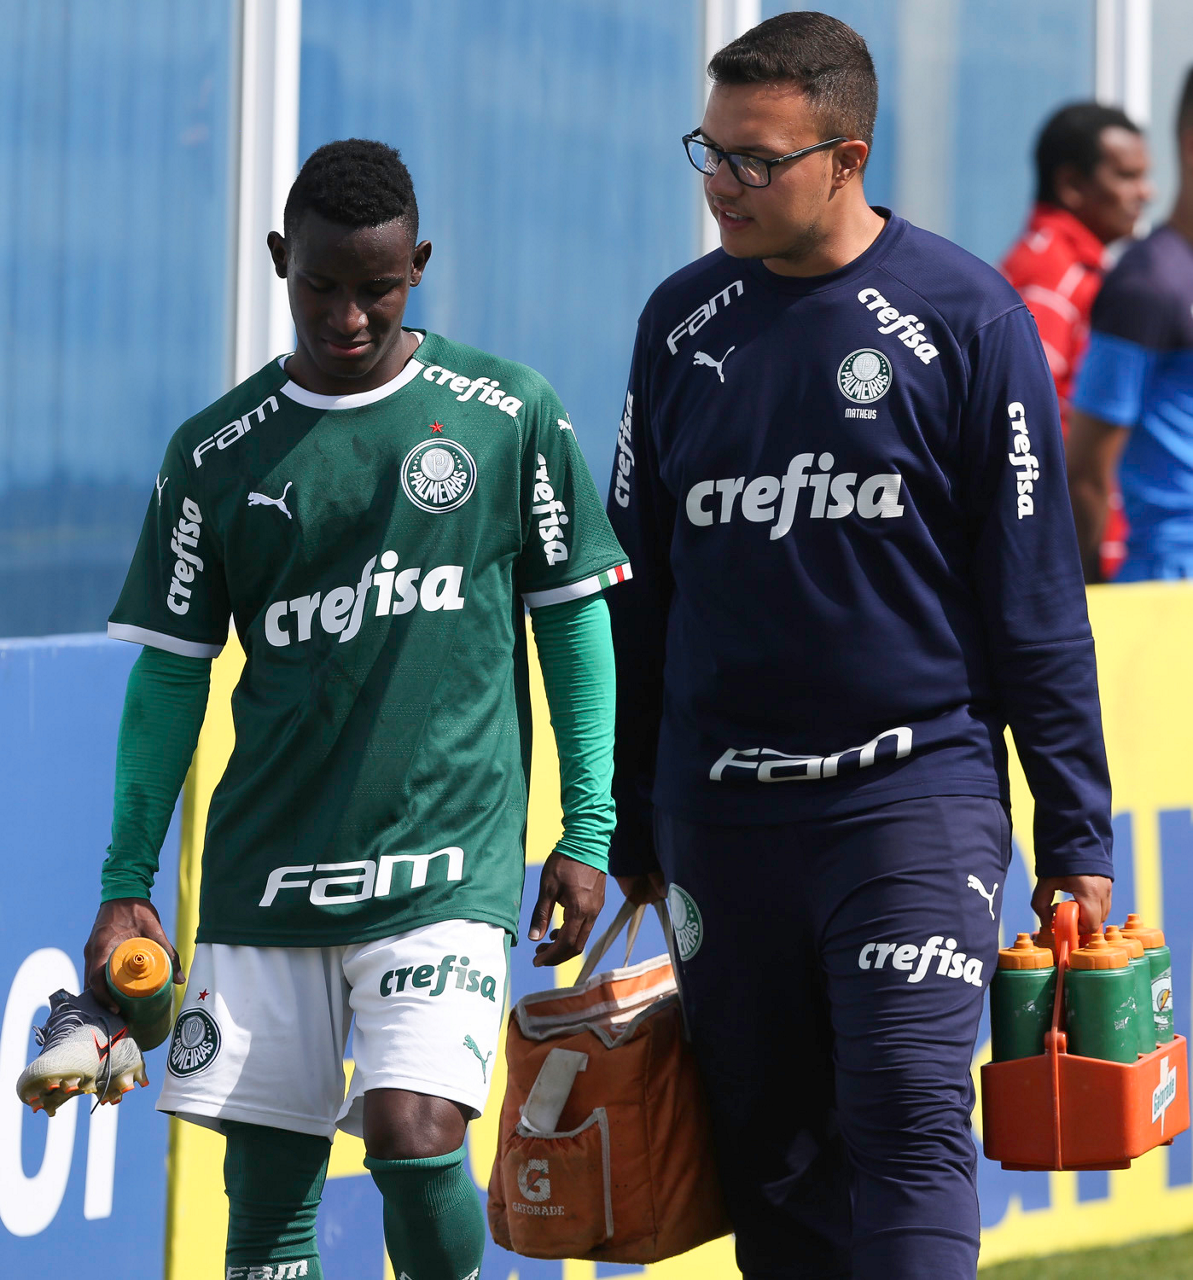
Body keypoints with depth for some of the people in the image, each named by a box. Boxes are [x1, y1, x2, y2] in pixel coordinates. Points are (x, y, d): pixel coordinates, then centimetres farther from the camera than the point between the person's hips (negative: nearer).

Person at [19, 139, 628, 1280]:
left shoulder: (511, 416, 1)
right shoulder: (215, 455, 6)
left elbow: (574, 622, 8)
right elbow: (170, 674, 10)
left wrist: (587, 833, 4)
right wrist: (126, 884, 7)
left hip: (447, 863, -3)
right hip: (265, 873, 3)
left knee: (413, 1134, -18)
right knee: (267, 1180, 2)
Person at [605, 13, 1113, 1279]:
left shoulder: (963, 317, -4)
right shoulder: (681, 321, 8)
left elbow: (1035, 596, -1)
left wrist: (1075, 835, -3)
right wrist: (629, 825, 17)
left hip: (914, 788, -4)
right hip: (722, 815, 4)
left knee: (906, 1117, -14)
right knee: (767, 1155, 6)